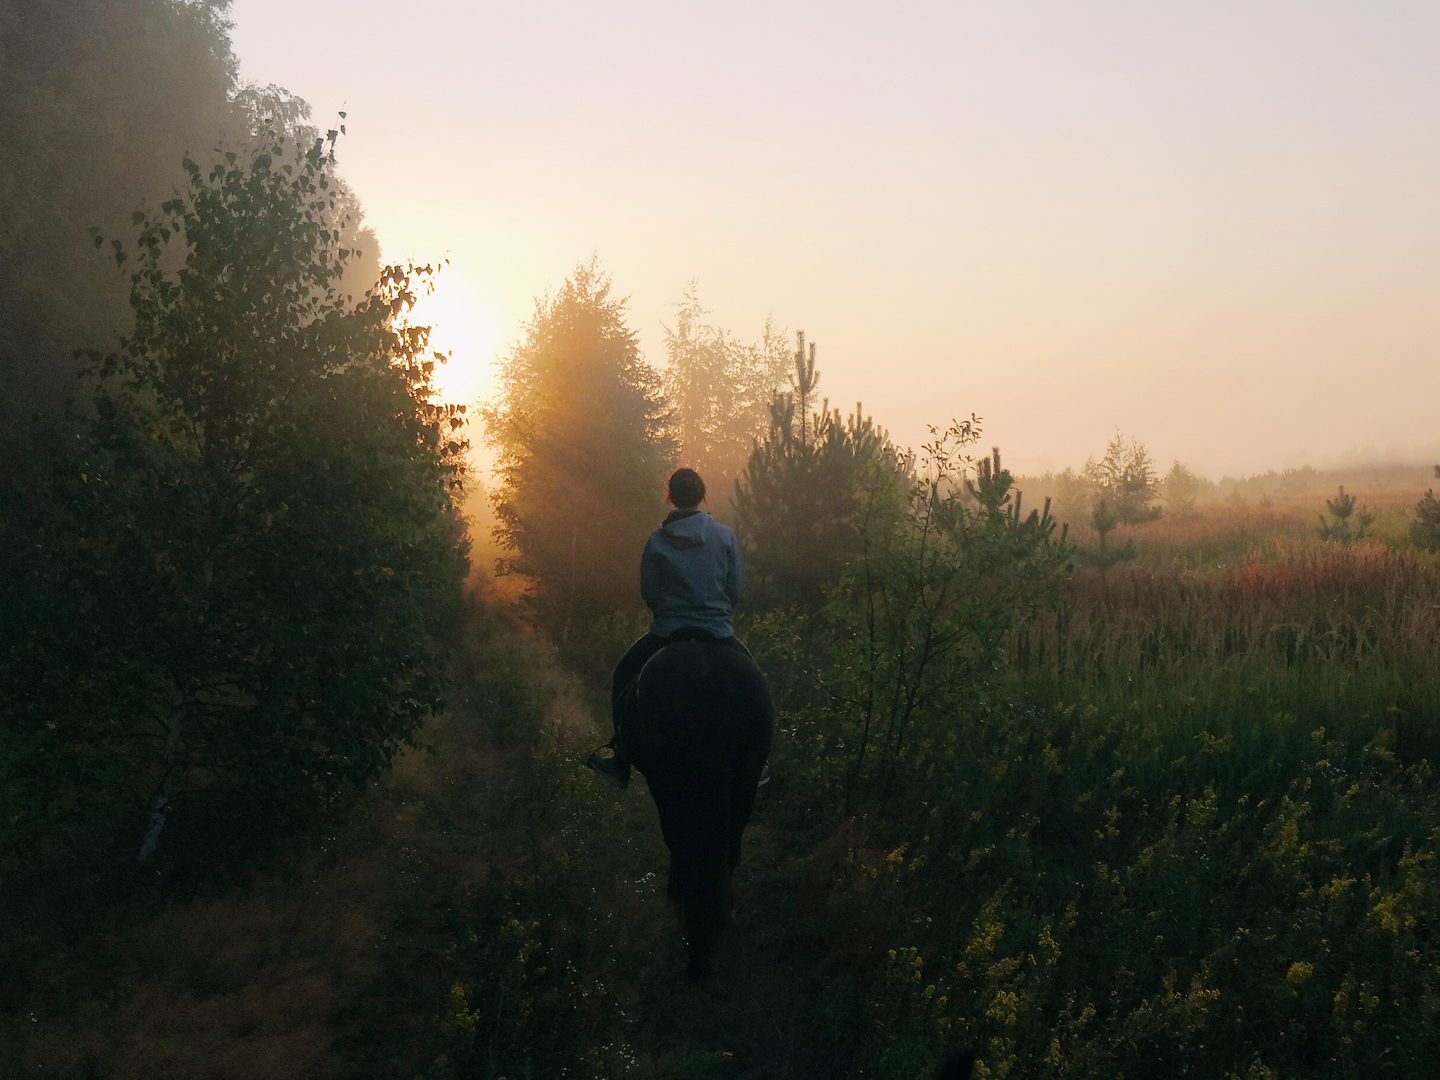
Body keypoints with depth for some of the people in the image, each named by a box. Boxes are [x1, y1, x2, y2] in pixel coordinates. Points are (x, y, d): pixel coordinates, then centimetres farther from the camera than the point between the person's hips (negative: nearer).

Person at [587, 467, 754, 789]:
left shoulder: (656, 540, -5)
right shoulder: (725, 535, -4)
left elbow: (648, 593, 2)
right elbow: (737, 588, 1)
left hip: (667, 632, 0)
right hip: (719, 634, 0)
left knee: (623, 676, 23)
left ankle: (621, 754, 19)